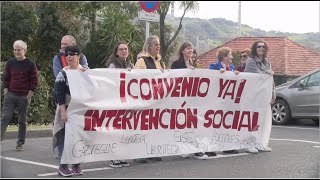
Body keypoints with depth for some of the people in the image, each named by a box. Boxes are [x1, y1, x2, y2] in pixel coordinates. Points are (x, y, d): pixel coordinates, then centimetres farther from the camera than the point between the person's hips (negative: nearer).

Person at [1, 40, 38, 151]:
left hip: (24, 97, -2)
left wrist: (28, 97, -8)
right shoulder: (10, 63, 8)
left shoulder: (30, 65, -3)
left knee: (22, 121, 4)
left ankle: (20, 144, 10)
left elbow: (34, 82, -3)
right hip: (10, 95, 3)